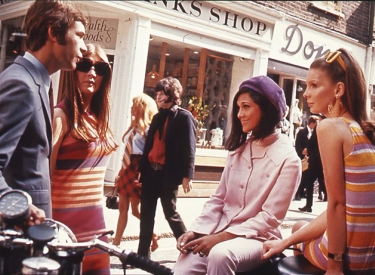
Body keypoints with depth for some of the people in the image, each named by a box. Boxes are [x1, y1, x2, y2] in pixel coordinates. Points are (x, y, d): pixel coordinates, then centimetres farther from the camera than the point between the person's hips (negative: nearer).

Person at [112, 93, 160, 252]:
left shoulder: (147, 128, -11)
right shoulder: (134, 126, 14)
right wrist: (122, 171, 15)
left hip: (137, 170, -8)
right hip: (126, 169, 8)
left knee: (135, 209, 0)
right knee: (122, 207, 10)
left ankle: (153, 235, 19)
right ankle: (116, 242, 16)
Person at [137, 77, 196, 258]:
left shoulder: (184, 117, -5)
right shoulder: (158, 117, 16)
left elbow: (189, 148, -10)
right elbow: (149, 145, 14)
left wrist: (187, 175, -15)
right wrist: (142, 169, 11)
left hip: (169, 173, -7)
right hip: (151, 171, 7)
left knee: (170, 213, 2)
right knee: (146, 214, 8)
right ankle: (143, 254, 16)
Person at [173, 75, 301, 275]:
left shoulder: (287, 159, -8)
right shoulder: (238, 149, 11)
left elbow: (270, 218, -11)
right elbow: (218, 199, 11)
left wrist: (220, 237, -19)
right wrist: (196, 230, -6)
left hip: (257, 238, -5)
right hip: (222, 233, 5)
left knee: (221, 254, -36)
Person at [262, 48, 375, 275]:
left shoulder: (330, 126, -15)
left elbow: (336, 204, -17)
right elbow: (344, 206, 6)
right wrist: (287, 241, 8)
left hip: (349, 256, -6)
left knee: (299, 227, 26)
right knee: (299, 227, 31)